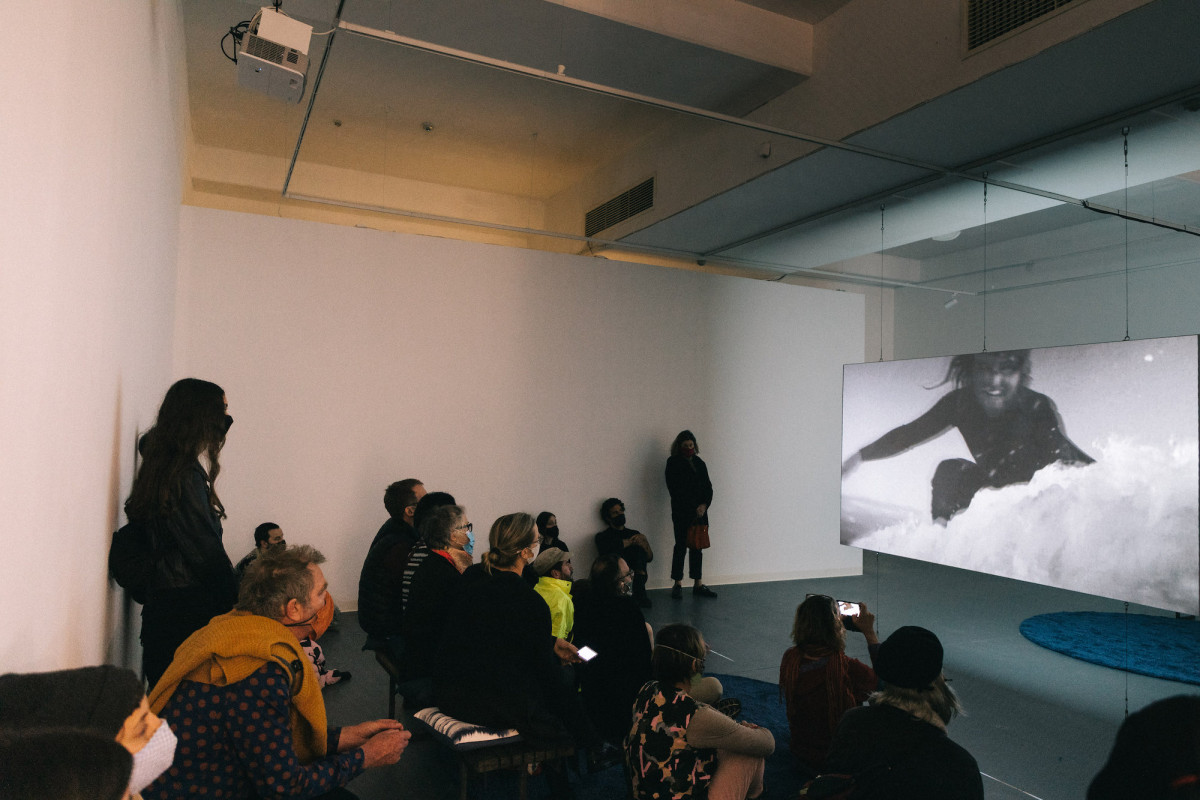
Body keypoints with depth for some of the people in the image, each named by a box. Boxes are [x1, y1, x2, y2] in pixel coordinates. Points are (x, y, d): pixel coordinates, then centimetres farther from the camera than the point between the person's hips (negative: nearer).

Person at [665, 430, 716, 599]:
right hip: (682, 512, -5)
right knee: (681, 546, -3)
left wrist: (704, 505, -7)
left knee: (697, 547, 8)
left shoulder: (699, 463, 14)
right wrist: (693, 509, -12)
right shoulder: (673, 463, -2)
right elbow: (674, 489, -9)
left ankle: (698, 584, 13)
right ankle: (677, 585, 4)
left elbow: (708, 486, 10)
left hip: (700, 512, 5)